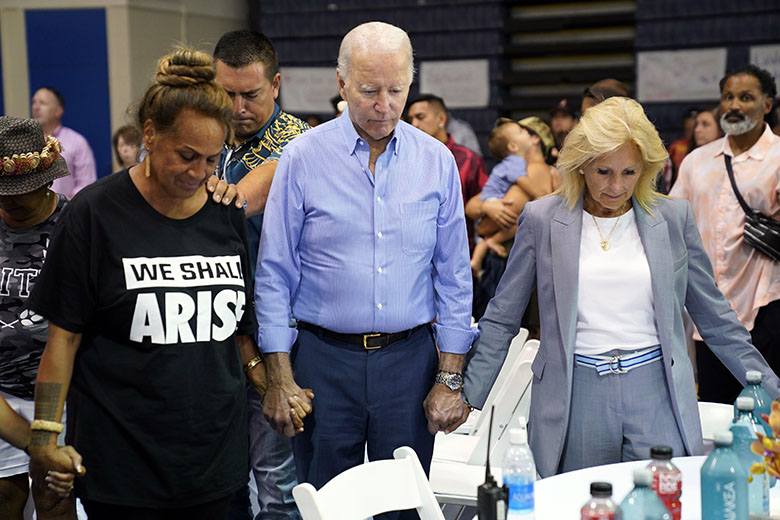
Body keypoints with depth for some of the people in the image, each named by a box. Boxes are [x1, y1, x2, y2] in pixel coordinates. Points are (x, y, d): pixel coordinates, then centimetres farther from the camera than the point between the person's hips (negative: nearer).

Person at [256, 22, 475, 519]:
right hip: (324, 360, -1)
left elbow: (453, 278, 6)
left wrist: (451, 378, 2)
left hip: (410, 360, 1)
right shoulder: (303, 156, -3)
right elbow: (275, 275, -1)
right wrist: (280, 378, -5)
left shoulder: (437, 161, 3)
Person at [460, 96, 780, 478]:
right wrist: (467, 398, 3)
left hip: (657, 393, 1)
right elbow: (502, 320, 8)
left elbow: (714, 318, 13)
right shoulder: (542, 218, 2)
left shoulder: (673, 218, 5)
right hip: (575, 400, -1)